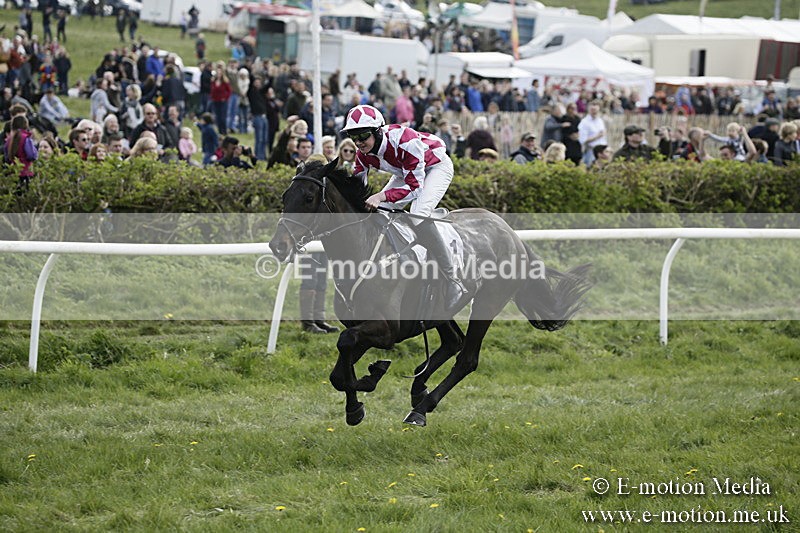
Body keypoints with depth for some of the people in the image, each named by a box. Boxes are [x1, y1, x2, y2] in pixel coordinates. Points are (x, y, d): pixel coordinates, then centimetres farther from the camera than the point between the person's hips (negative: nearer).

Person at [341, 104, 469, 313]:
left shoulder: (403, 140, -39)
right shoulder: (363, 154, -17)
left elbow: (415, 186, -37)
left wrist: (382, 196, -50)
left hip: (437, 166, -8)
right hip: (406, 171, 8)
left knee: (418, 216, -30)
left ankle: (454, 282, -25)